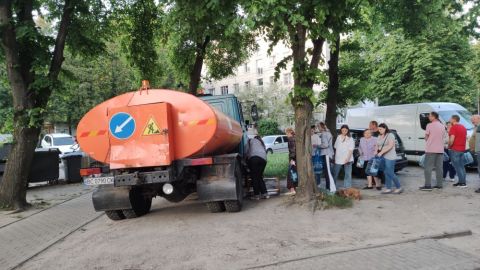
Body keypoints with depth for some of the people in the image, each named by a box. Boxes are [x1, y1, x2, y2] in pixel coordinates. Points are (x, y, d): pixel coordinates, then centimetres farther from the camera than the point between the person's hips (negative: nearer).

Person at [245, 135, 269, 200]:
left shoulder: (251, 140, 24)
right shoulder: (262, 142, 36)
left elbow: (246, 151, 13)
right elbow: (265, 151, 25)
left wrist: (247, 160, 26)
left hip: (254, 157, -4)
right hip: (263, 158, 5)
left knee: (254, 177, 1)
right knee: (260, 176, 15)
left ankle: (256, 195, 0)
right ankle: (265, 194, 11)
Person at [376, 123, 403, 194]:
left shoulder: (390, 135, -8)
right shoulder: (379, 137, 15)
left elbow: (390, 146, -19)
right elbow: (377, 145, 17)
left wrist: (381, 152, -25)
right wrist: (376, 151, -4)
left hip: (390, 157, -7)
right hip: (382, 157, 7)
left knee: (390, 173, -6)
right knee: (386, 173, 7)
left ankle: (399, 188, 8)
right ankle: (388, 189, 13)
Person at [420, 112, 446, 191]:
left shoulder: (430, 125, -9)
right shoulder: (442, 126, 11)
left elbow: (426, 137, -4)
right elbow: (443, 137, 16)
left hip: (431, 149, -6)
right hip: (440, 149, 6)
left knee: (428, 168, -4)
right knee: (439, 168, 10)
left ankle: (428, 185, -7)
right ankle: (439, 184, 12)